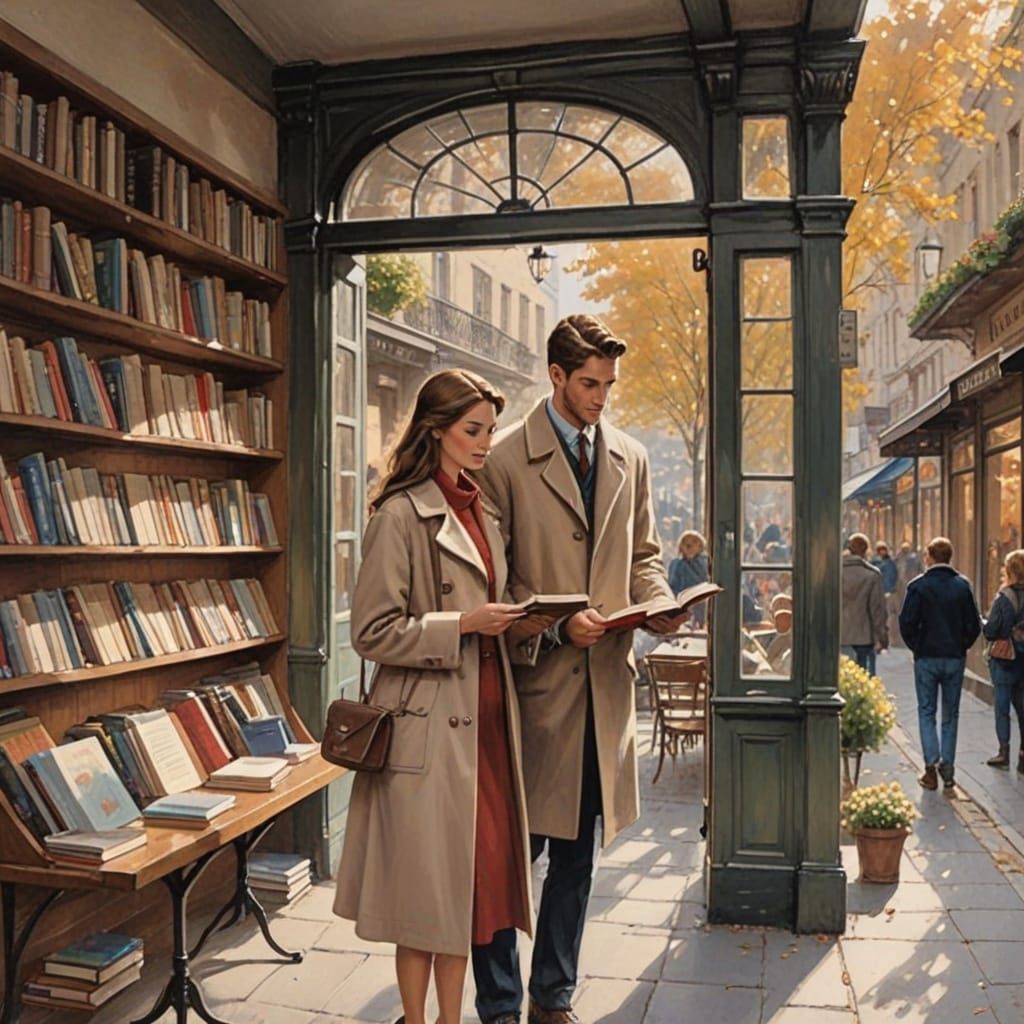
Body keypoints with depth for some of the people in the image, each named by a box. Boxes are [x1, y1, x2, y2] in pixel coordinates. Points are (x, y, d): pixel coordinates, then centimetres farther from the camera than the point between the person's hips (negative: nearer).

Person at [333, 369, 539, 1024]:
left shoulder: (484, 514, 14)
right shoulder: (401, 515, -11)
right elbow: (373, 632, -13)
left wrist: (518, 624, 6)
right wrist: (463, 625, -18)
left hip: (487, 715, 7)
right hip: (430, 719, -7)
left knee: (474, 871, 14)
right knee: (427, 879, 3)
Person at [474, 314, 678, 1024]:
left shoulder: (630, 458, 10)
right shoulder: (507, 458, -5)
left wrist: (659, 603, -4)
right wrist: (555, 623, -16)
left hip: (605, 678, 5)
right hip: (534, 674, -5)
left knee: (578, 850, 15)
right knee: (515, 846, 4)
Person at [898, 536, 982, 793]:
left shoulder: (918, 586, -8)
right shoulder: (963, 585, 0)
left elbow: (907, 622, -11)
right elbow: (974, 624, -1)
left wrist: (916, 646, 4)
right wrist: (962, 646, 12)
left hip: (926, 658, -2)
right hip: (955, 658, 2)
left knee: (927, 712, 7)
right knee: (950, 715, 11)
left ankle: (931, 767, -2)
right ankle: (947, 769, 9)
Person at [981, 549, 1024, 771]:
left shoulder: (1004, 598, -17)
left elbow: (989, 631, -18)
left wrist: (985, 624, 3)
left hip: (1004, 661, -5)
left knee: (1002, 707, 7)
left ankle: (1004, 752, 12)